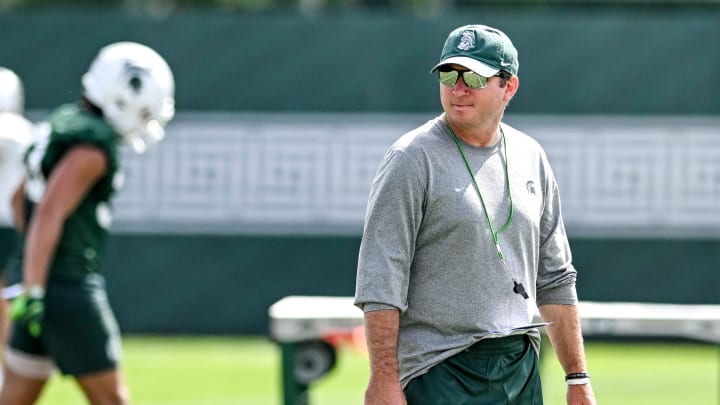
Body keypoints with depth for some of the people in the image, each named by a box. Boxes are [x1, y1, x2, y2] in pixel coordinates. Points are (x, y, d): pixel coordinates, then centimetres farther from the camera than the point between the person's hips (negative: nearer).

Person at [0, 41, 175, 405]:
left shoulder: (64, 124, 14)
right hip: (69, 290, -9)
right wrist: (33, 290, -24)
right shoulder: (94, 144, -15)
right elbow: (49, 214, -23)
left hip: (42, 282, 9)